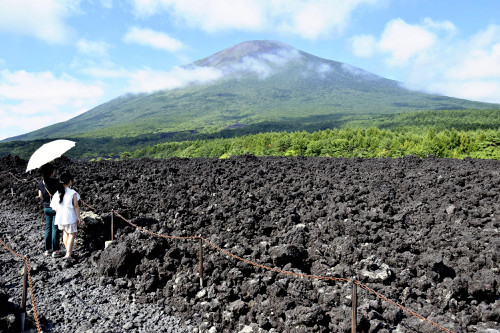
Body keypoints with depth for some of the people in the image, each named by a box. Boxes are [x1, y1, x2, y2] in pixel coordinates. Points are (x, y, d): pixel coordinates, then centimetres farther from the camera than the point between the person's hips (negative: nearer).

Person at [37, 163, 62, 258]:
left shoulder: (41, 182, 1)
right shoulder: (55, 182, -20)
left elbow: (40, 195, 10)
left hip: (46, 208, 6)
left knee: (48, 228, 15)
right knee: (55, 228, 1)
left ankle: (48, 249, 22)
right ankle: (55, 250, 6)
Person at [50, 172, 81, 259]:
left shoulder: (57, 193, -1)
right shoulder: (73, 193, -14)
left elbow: (54, 207, 3)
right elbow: (76, 206, -12)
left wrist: (58, 215, 18)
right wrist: (78, 218, -5)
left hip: (60, 217, 5)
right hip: (70, 218, -5)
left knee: (65, 233, 24)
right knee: (72, 234, 8)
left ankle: (68, 250, 38)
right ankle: (68, 254, 2)